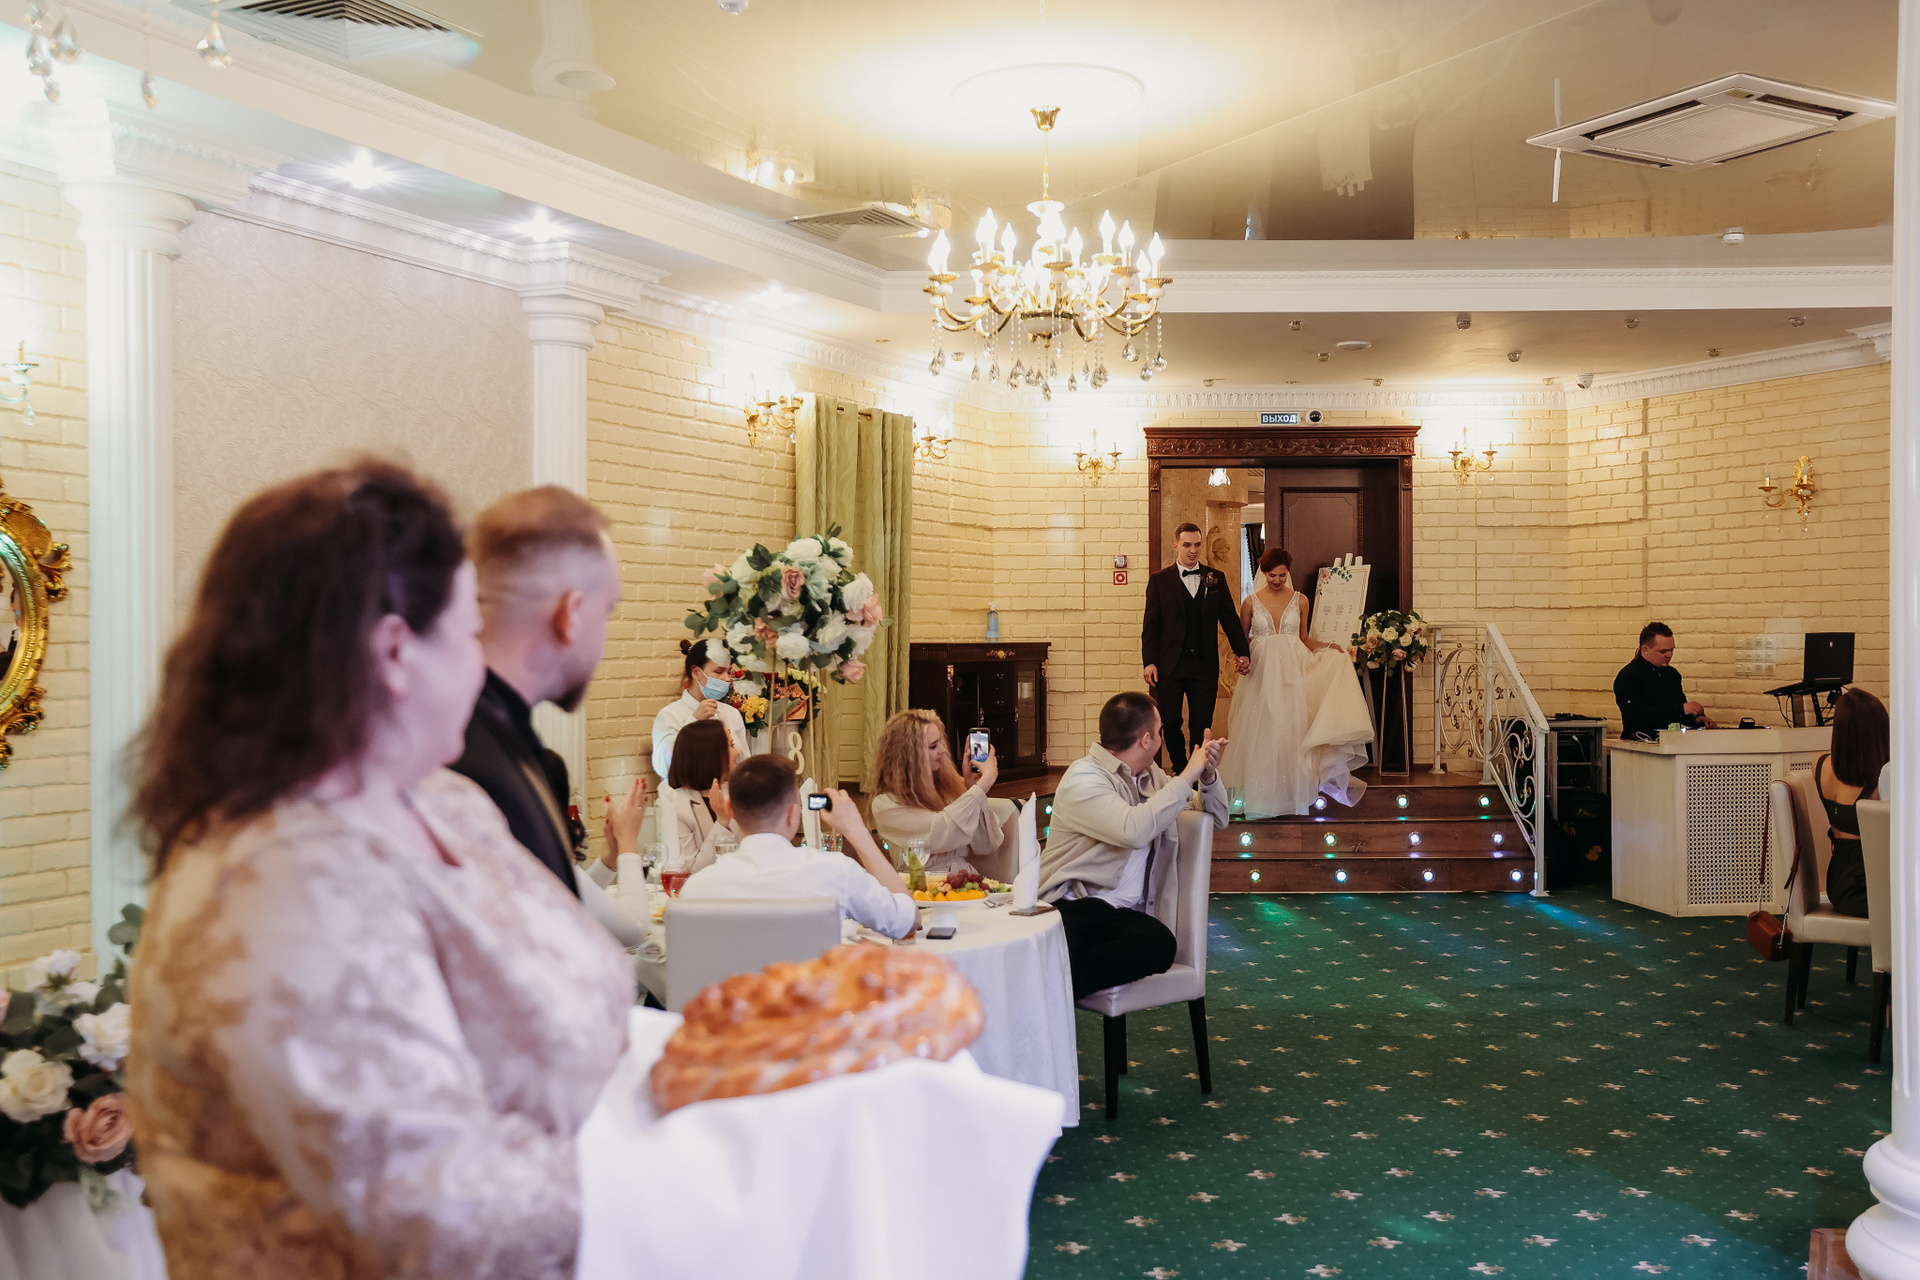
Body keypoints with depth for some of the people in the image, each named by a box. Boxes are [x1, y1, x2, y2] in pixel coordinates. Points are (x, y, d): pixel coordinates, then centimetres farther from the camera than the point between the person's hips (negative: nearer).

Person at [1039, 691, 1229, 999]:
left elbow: (1216, 819, 30)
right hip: (1071, 905, -8)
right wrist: (1188, 776, -11)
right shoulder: (1084, 778, -3)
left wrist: (1208, 775, 8)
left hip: (1123, 913, 8)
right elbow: (1134, 830, -22)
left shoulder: (1150, 777, 23)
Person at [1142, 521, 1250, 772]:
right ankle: (1180, 770, 22)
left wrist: (1242, 652, 6)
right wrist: (1149, 662, -8)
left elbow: (1230, 619, 12)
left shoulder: (1216, 578, 9)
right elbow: (1150, 625, 1)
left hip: (1205, 664, 1)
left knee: (1202, 725, 2)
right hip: (1169, 664, -1)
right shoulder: (1159, 580, 3)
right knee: (1170, 723, 2)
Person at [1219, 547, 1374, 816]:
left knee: (1290, 731, -3)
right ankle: (1260, 798, 6)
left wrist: (1326, 646, -3)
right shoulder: (1251, 602, 3)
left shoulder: (1300, 600, 7)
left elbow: (1304, 638, 14)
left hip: (1292, 673, 1)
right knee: (1261, 732, -2)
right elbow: (1242, 639, 10)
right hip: (1261, 673, -1)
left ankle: (1290, 793, 3)